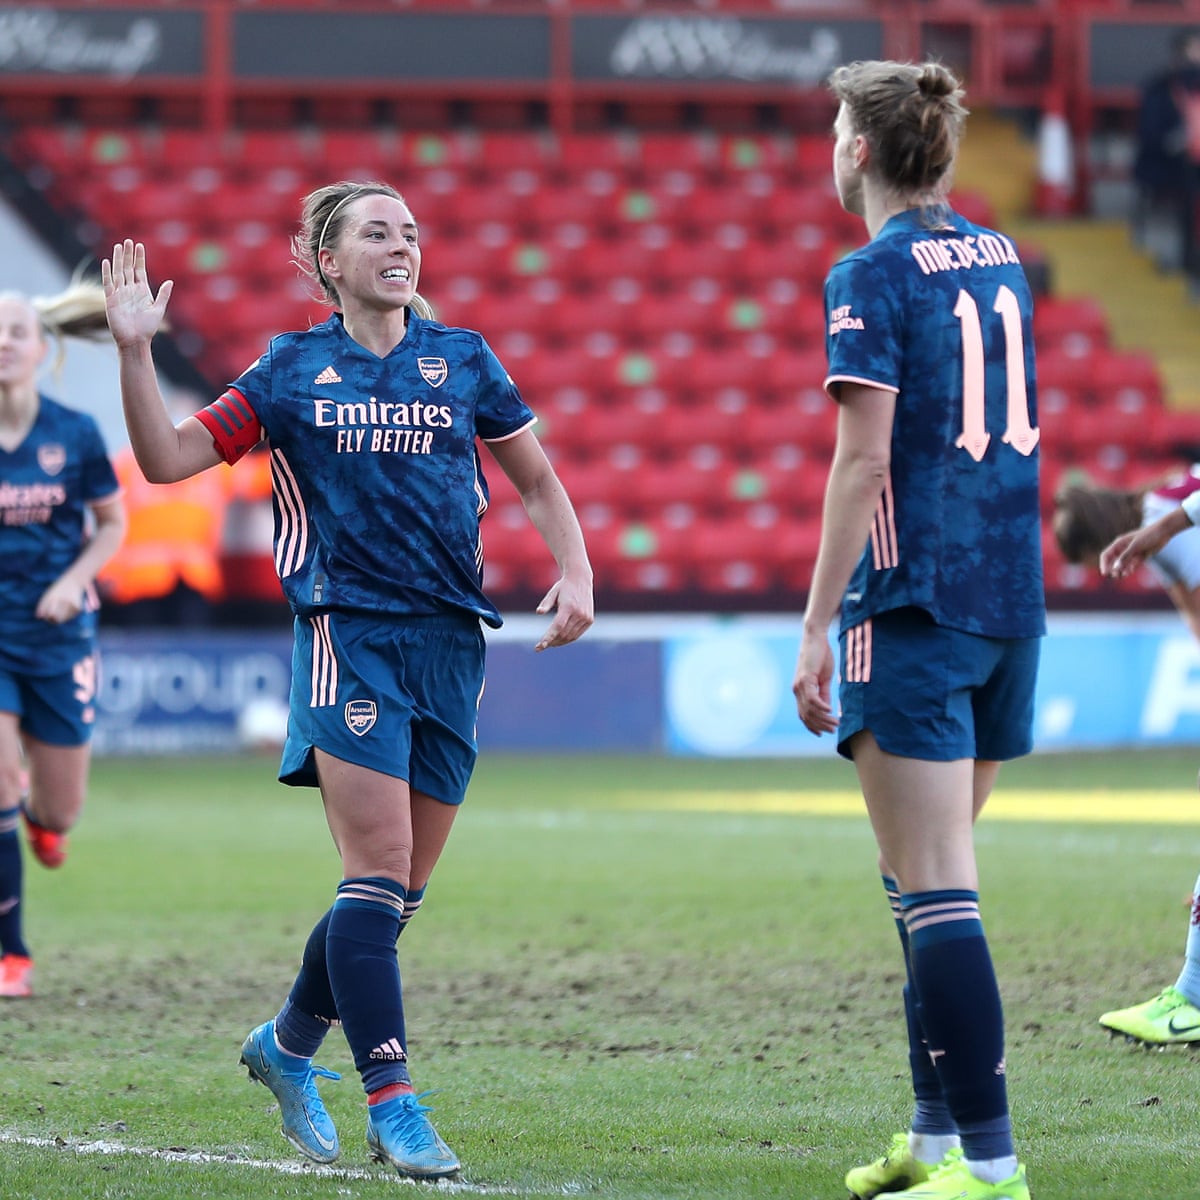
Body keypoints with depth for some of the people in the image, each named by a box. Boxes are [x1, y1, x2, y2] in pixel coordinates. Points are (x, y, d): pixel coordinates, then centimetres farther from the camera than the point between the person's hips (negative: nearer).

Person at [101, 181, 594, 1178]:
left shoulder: (461, 358, 11)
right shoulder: (293, 369, 6)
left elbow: (538, 478, 18)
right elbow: (168, 457, 4)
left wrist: (576, 575, 3)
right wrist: (135, 349, -8)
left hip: (451, 639, 3)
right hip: (348, 635, -3)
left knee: (402, 890, 6)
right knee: (379, 871, -14)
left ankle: (287, 1044, 28)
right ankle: (392, 1103, -12)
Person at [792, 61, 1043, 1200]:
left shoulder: (872, 275, -9)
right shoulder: (999, 260, 12)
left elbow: (864, 460, -15)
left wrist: (817, 625, -13)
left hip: (914, 602, -8)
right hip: (1009, 593, 8)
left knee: (935, 888, -8)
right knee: (927, 872, 17)